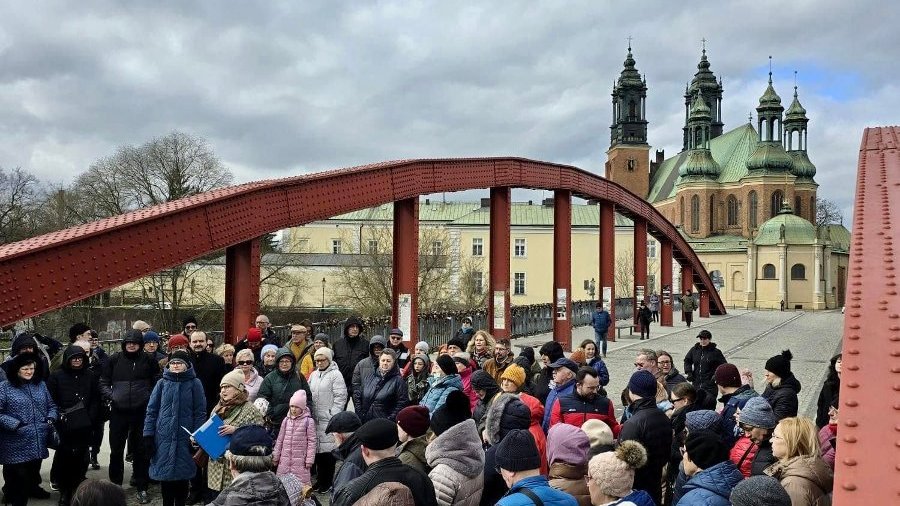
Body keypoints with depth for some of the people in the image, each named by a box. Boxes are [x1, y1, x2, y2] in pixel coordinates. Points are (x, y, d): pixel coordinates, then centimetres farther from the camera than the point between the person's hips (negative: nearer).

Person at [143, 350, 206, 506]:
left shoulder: (194, 383, -1)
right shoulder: (162, 383, 5)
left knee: (182, 476, 6)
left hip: (184, 438, -1)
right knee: (165, 475, 6)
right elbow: (151, 410, 5)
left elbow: (200, 412, -2)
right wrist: (148, 435, -3)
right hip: (163, 437, 1)